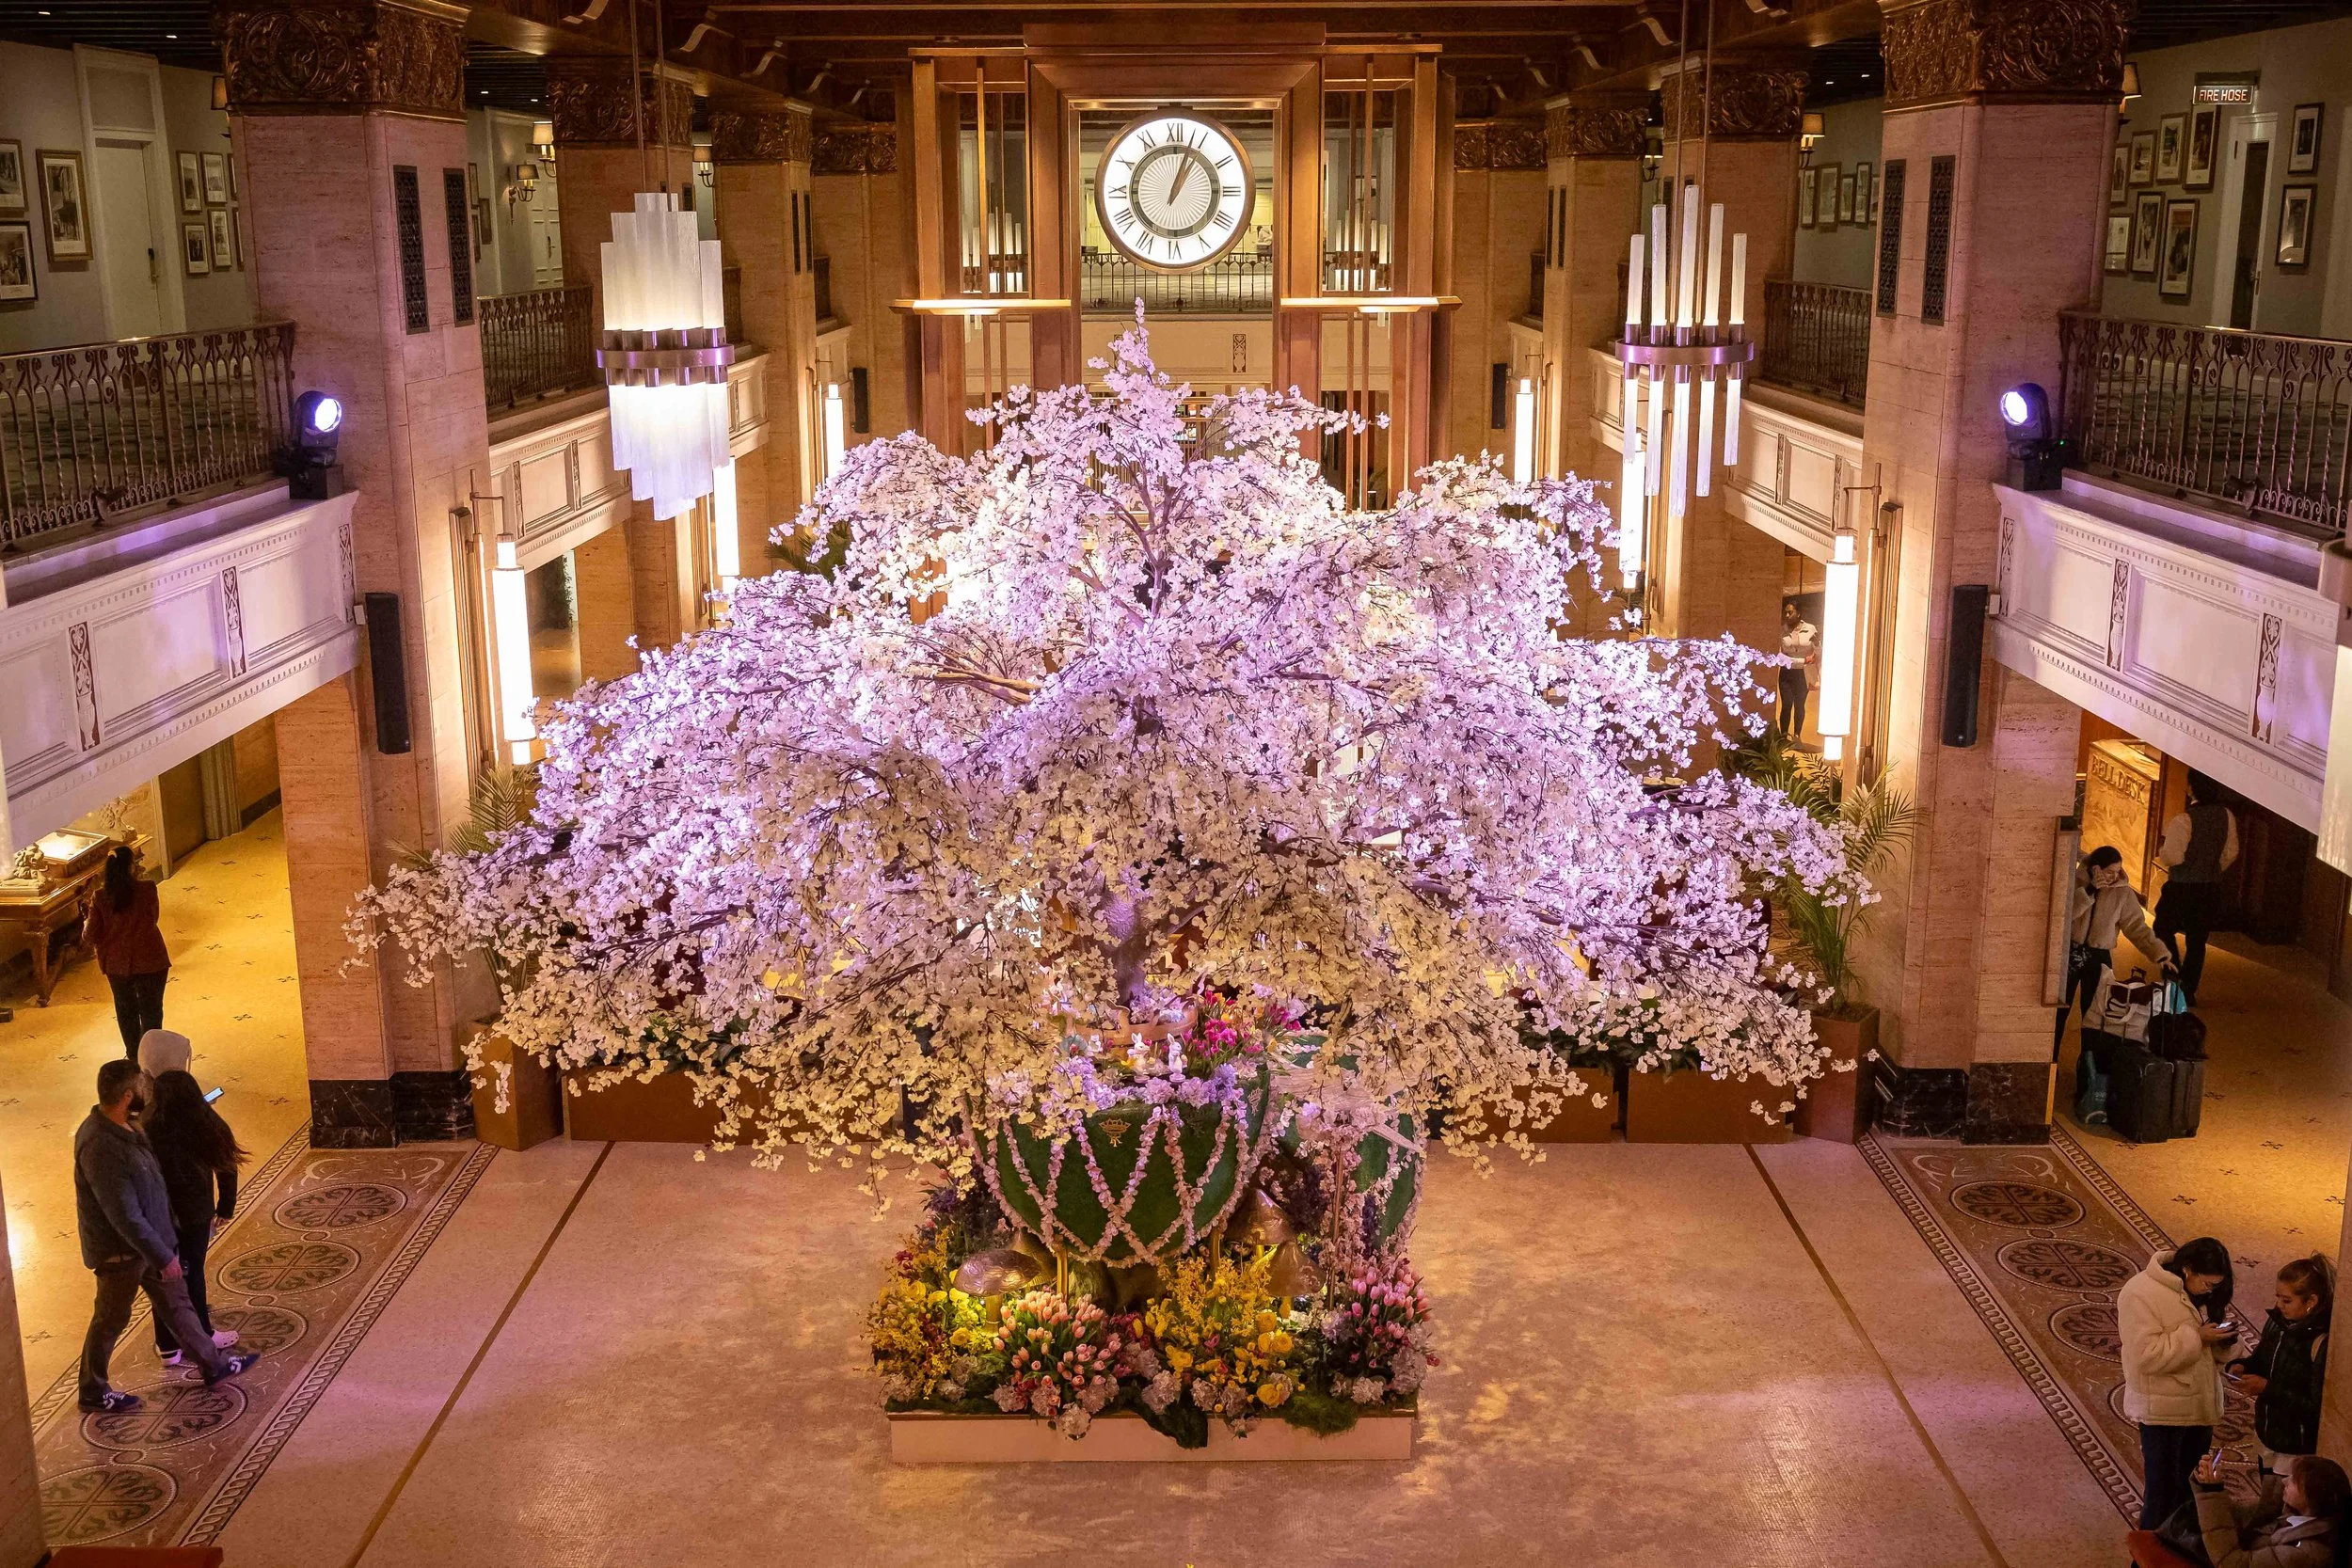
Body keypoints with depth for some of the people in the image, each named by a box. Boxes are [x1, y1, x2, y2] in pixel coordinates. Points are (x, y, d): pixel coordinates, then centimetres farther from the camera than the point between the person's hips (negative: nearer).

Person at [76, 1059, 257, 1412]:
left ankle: (213, 1363, 34)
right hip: (121, 1250, -9)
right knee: (111, 1320, 11)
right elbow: (125, 1217, -30)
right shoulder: (102, 1148, -34)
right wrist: (164, 1257, -23)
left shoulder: (121, 1127, -4)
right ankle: (94, 1392, 31)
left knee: (176, 1301, 20)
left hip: (147, 1239, 9)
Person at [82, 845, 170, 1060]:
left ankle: (133, 1056, 35)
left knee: (126, 1010, 22)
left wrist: (86, 926, 14)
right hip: (149, 961, -2)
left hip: (117, 963, 2)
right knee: (151, 1011, 13)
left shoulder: (101, 897, -12)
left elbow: (91, 936, -8)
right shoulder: (147, 890, -16)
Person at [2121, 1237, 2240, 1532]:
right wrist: (2196, 1337, -27)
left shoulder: (2199, 1291, 5)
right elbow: (2146, 1355, -27)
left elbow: (2213, 1351, 14)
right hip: (2163, 1409, -8)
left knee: (2188, 1488, 17)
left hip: (2200, 1406, 8)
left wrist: (2224, 1339, -8)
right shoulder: (2141, 1294, -20)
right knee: (2163, 1492, -1)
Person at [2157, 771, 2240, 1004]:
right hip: (2211, 888, 6)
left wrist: (2160, 850, 0)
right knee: (2197, 940, 13)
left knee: (2164, 929, 14)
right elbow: (2231, 853, 8)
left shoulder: (2183, 820, -22)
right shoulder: (2226, 816, -1)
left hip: (2183, 888, -5)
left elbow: (2173, 856, -21)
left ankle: (2174, 981, 5)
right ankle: (2188, 989, 18)